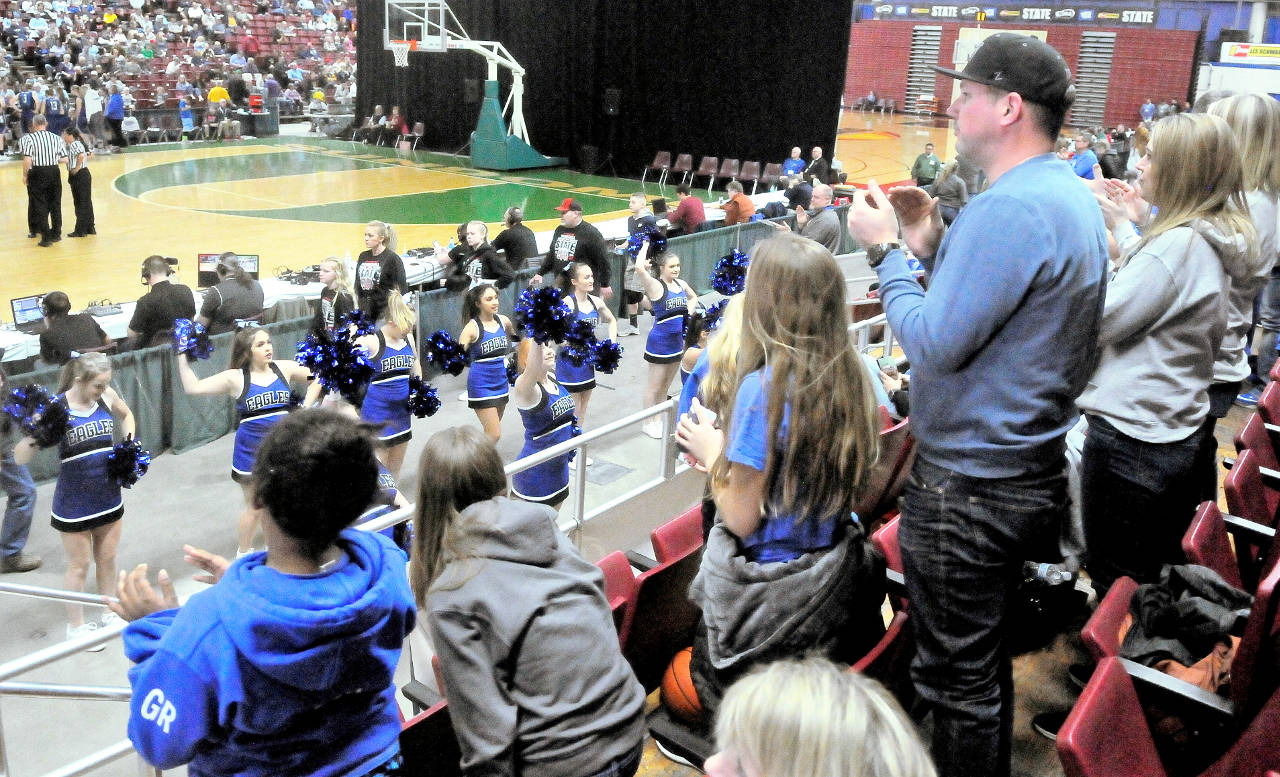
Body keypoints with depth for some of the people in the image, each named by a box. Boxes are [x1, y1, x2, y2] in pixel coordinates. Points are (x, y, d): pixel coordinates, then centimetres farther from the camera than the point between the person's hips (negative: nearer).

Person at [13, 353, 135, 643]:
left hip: (108, 496, 4)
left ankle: (109, 612, 39)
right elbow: (20, 458, -21)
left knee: (107, 558, 19)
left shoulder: (107, 396, -8)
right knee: (79, 565, 11)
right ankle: (76, 625, 30)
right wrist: (33, 435, -39)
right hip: (74, 503, -4)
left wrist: (130, 442, 1)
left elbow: (125, 415, 17)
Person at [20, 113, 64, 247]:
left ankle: (46, 237, 0)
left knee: (39, 206, 3)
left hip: (37, 173, -3)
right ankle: (56, 234, 25)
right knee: (55, 204, 15)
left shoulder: (28, 138, -9)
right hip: (54, 172, 3)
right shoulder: (56, 138, 2)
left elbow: (27, 160, -16)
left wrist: (25, 175, -2)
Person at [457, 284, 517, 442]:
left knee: (492, 431, 16)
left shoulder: (503, 321, 2)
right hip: (481, 385, -6)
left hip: (501, 381, 6)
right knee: (494, 435, -11)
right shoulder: (472, 327, -15)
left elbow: (516, 338, 25)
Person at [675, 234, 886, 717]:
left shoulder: (764, 388, -24)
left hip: (776, 598, -7)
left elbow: (742, 519, -18)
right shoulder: (851, 377, -3)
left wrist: (712, 452, -3)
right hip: (841, 582, 7)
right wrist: (729, 450, 10)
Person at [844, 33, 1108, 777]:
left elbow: (934, 345, -25)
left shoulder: (1009, 208, -23)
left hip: (970, 486, -10)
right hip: (1029, 469, 10)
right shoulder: (1073, 194, 10)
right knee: (988, 657, 25)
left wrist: (887, 251, -13)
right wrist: (933, 247, 6)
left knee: (959, 679, 5)